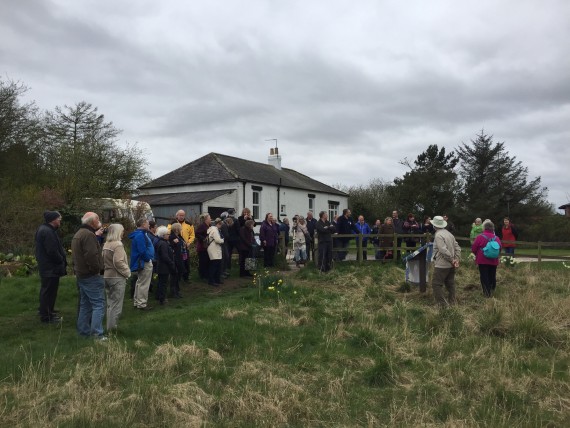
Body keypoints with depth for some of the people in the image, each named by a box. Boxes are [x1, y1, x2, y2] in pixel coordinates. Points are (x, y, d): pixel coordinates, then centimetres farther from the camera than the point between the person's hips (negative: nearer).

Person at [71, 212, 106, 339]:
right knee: (98, 304, -8)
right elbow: (92, 255, -26)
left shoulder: (78, 234, 16)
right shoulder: (88, 235, -18)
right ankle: (96, 333, -10)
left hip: (81, 275, 10)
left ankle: (84, 331, 22)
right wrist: (98, 269, -16)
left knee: (85, 305, 16)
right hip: (92, 276, -10)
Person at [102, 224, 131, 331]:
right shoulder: (118, 244, -16)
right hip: (117, 278, -8)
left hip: (107, 276, 9)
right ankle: (112, 328, 3)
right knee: (116, 305, 0)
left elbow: (103, 260, 13)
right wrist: (127, 272, -10)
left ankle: (109, 326, 25)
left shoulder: (106, 244, 9)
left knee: (110, 303, 17)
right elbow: (118, 262, -22)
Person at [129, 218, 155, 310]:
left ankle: (137, 302, 30)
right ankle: (142, 304, 7)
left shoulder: (141, 234, 12)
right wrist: (148, 259, -15)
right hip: (145, 263, -11)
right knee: (144, 284, -2)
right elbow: (142, 251, -28)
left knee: (140, 283, 20)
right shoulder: (140, 235, -22)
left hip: (142, 262, 11)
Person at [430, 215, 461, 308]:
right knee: (450, 284, 16)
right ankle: (451, 303, 24)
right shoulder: (449, 234, 11)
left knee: (436, 284, -3)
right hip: (451, 265, 9)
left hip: (442, 265, -9)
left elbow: (444, 250, -23)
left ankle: (443, 304, -5)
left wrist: (452, 260, -13)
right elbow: (457, 248, 9)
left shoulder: (438, 235, -15)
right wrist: (457, 260, 3)